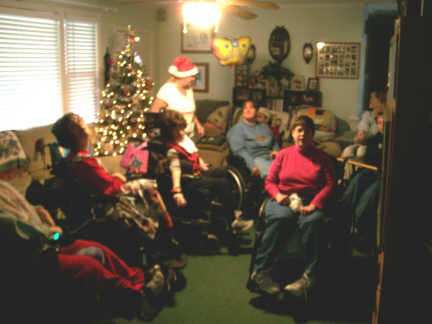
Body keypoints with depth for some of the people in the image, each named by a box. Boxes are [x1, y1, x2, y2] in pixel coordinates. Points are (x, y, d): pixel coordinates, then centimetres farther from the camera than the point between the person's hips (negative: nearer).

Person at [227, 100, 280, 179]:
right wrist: (253, 166, -20)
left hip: (270, 157, 6)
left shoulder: (264, 127, 27)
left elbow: (274, 143, 34)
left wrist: (276, 151, 8)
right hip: (254, 159, -5)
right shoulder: (237, 128, 8)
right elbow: (239, 150, -5)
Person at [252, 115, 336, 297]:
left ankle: (309, 276, -33)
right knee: (280, 217, -35)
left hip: (311, 202, 0)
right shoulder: (284, 154, 20)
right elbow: (269, 181, 16)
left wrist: (314, 204, -12)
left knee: (312, 222, -37)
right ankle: (260, 270, -31)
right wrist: (277, 195, -7)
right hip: (283, 200, 1)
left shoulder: (322, 158, 17)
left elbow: (330, 184, 5)